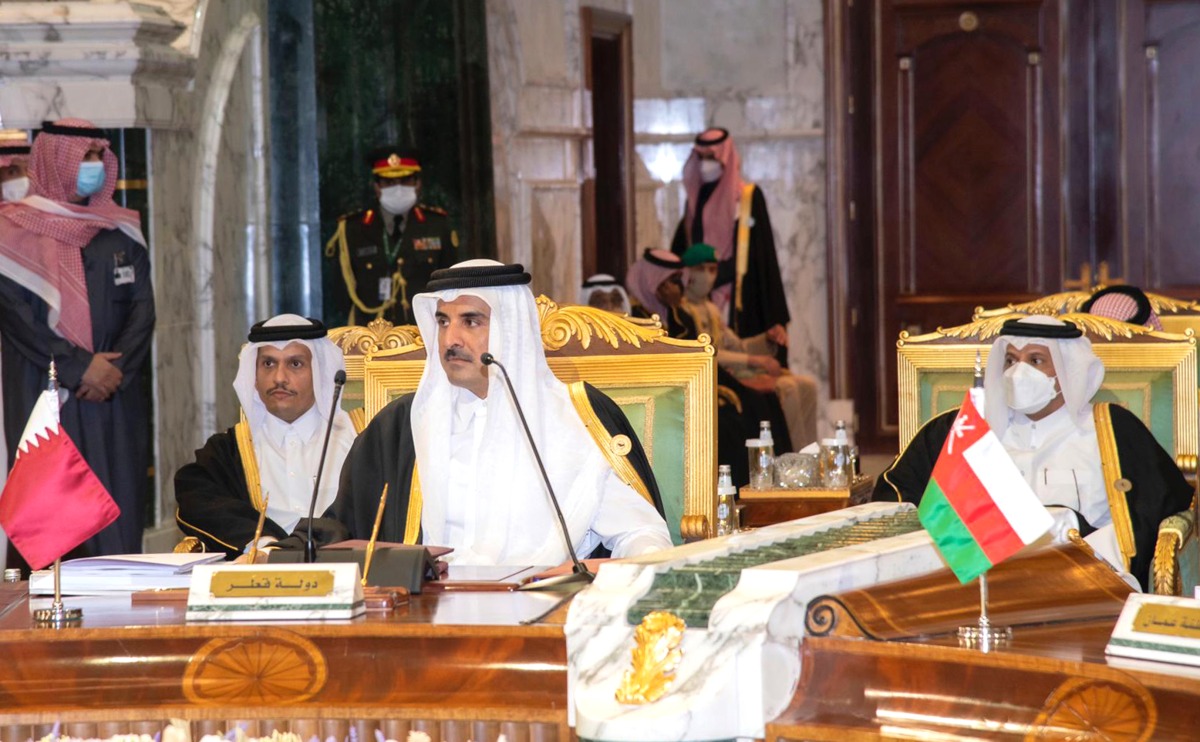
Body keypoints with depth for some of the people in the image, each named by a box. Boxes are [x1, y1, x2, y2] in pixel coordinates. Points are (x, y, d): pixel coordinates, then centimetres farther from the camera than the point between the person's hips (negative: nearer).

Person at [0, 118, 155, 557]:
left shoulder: (122, 231, 14)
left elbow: (142, 307, 7)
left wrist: (116, 369, -9)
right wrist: (79, 368, -13)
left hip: (115, 399, 4)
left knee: (119, 514, 0)